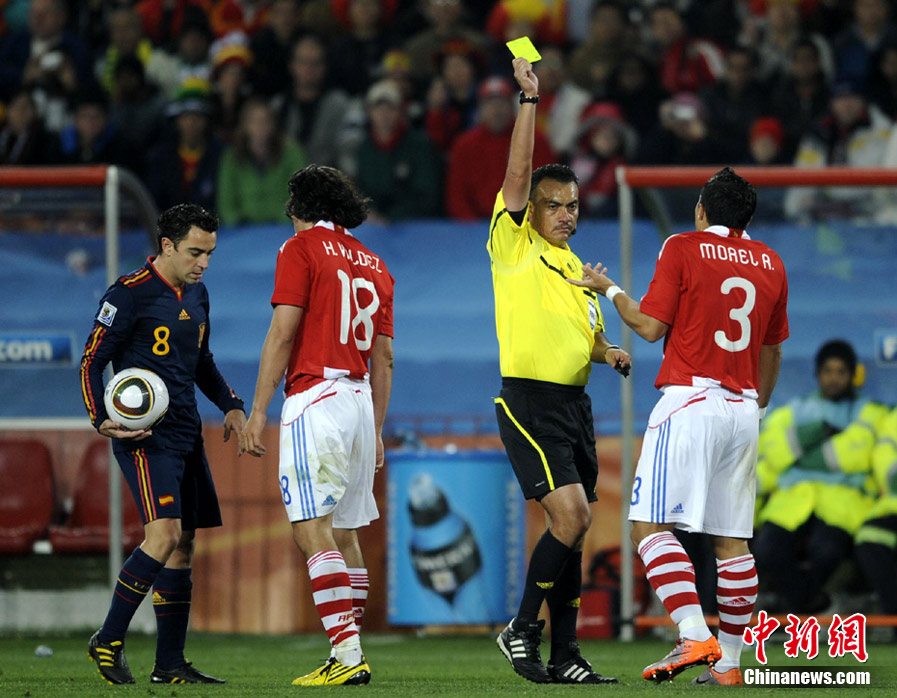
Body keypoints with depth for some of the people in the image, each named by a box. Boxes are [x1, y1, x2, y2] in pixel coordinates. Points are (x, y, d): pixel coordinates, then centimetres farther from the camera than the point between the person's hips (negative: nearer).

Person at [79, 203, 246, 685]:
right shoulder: (130, 294, -9)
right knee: (165, 533, -20)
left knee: (182, 545, 7)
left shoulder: (196, 294, 15)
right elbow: (91, 362, -7)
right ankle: (108, 641, -10)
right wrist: (102, 420, -20)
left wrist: (230, 405, 15)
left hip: (186, 432, 8)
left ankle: (170, 663, 11)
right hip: (145, 435, -8)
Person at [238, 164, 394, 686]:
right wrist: (377, 432, 24)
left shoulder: (301, 248, -1)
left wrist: (258, 411, -9)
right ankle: (349, 657, 14)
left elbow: (283, 333, -9)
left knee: (313, 530, -11)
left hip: (315, 398, -7)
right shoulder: (373, 263, 19)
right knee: (345, 533, 13)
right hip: (361, 402, 7)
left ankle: (349, 653, -21)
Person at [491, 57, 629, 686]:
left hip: (576, 404, 7)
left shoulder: (577, 268, 19)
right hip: (528, 401, -7)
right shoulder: (514, 246, -1)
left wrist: (611, 352, 7)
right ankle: (522, 629, -5)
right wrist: (529, 98, -15)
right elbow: (518, 173, -12)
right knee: (572, 516, -18)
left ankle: (565, 655, 10)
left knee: (572, 528, 5)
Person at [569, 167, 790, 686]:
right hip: (743, 409, 6)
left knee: (651, 526, -9)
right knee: (732, 540, 8)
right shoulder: (770, 263, 13)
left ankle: (695, 636, -25)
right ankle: (729, 662, 8)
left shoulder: (683, 248, -3)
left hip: (690, 403, -6)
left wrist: (609, 290, 11)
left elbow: (650, 326, -5)